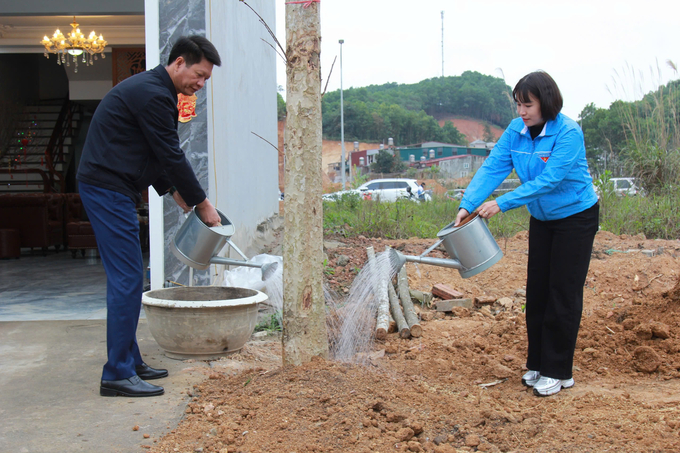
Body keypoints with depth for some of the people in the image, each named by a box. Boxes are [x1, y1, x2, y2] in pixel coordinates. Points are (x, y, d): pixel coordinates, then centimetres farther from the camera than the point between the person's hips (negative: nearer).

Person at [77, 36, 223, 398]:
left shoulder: (149, 88, 18)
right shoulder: (154, 95, -16)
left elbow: (157, 154, 23)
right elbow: (172, 156, -15)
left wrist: (175, 192, 18)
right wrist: (202, 203, -6)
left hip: (105, 187, 11)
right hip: (108, 189, -11)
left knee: (126, 278, 13)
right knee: (126, 279, -9)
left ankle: (130, 362, 20)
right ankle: (117, 375, -4)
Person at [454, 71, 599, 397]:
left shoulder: (568, 133, -25)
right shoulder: (516, 131, -7)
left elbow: (548, 180, -32)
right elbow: (492, 168, -14)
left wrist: (502, 204, -36)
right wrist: (467, 205, -28)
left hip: (576, 217, -6)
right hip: (542, 219, 6)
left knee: (563, 292, -3)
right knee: (537, 290, 8)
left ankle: (558, 372, 7)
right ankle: (537, 364, 21)